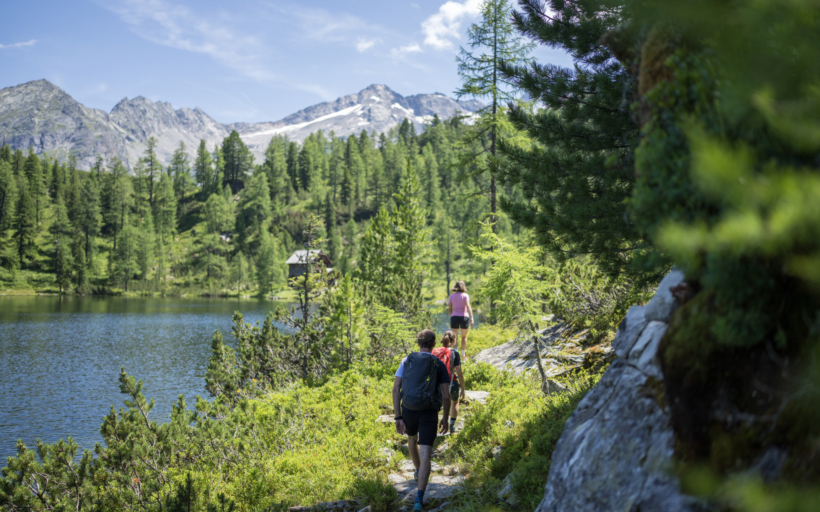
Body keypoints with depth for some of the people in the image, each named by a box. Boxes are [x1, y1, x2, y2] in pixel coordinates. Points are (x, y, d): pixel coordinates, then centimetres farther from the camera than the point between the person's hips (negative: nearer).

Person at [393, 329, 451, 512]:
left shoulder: (406, 361, 2)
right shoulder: (439, 365, -2)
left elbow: (396, 389, -7)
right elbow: (446, 396, -4)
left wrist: (398, 418, -5)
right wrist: (445, 419, 12)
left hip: (408, 410, 2)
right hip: (429, 414, -2)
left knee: (412, 438, 36)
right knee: (425, 456, -5)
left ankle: (418, 471, 59)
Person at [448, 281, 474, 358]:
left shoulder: (452, 296, 6)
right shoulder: (465, 295, -4)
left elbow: (450, 309, 9)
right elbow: (468, 306, -17)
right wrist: (471, 318, -22)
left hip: (454, 317, 1)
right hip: (464, 317, -1)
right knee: (464, 337, 16)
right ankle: (463, 354, 21)